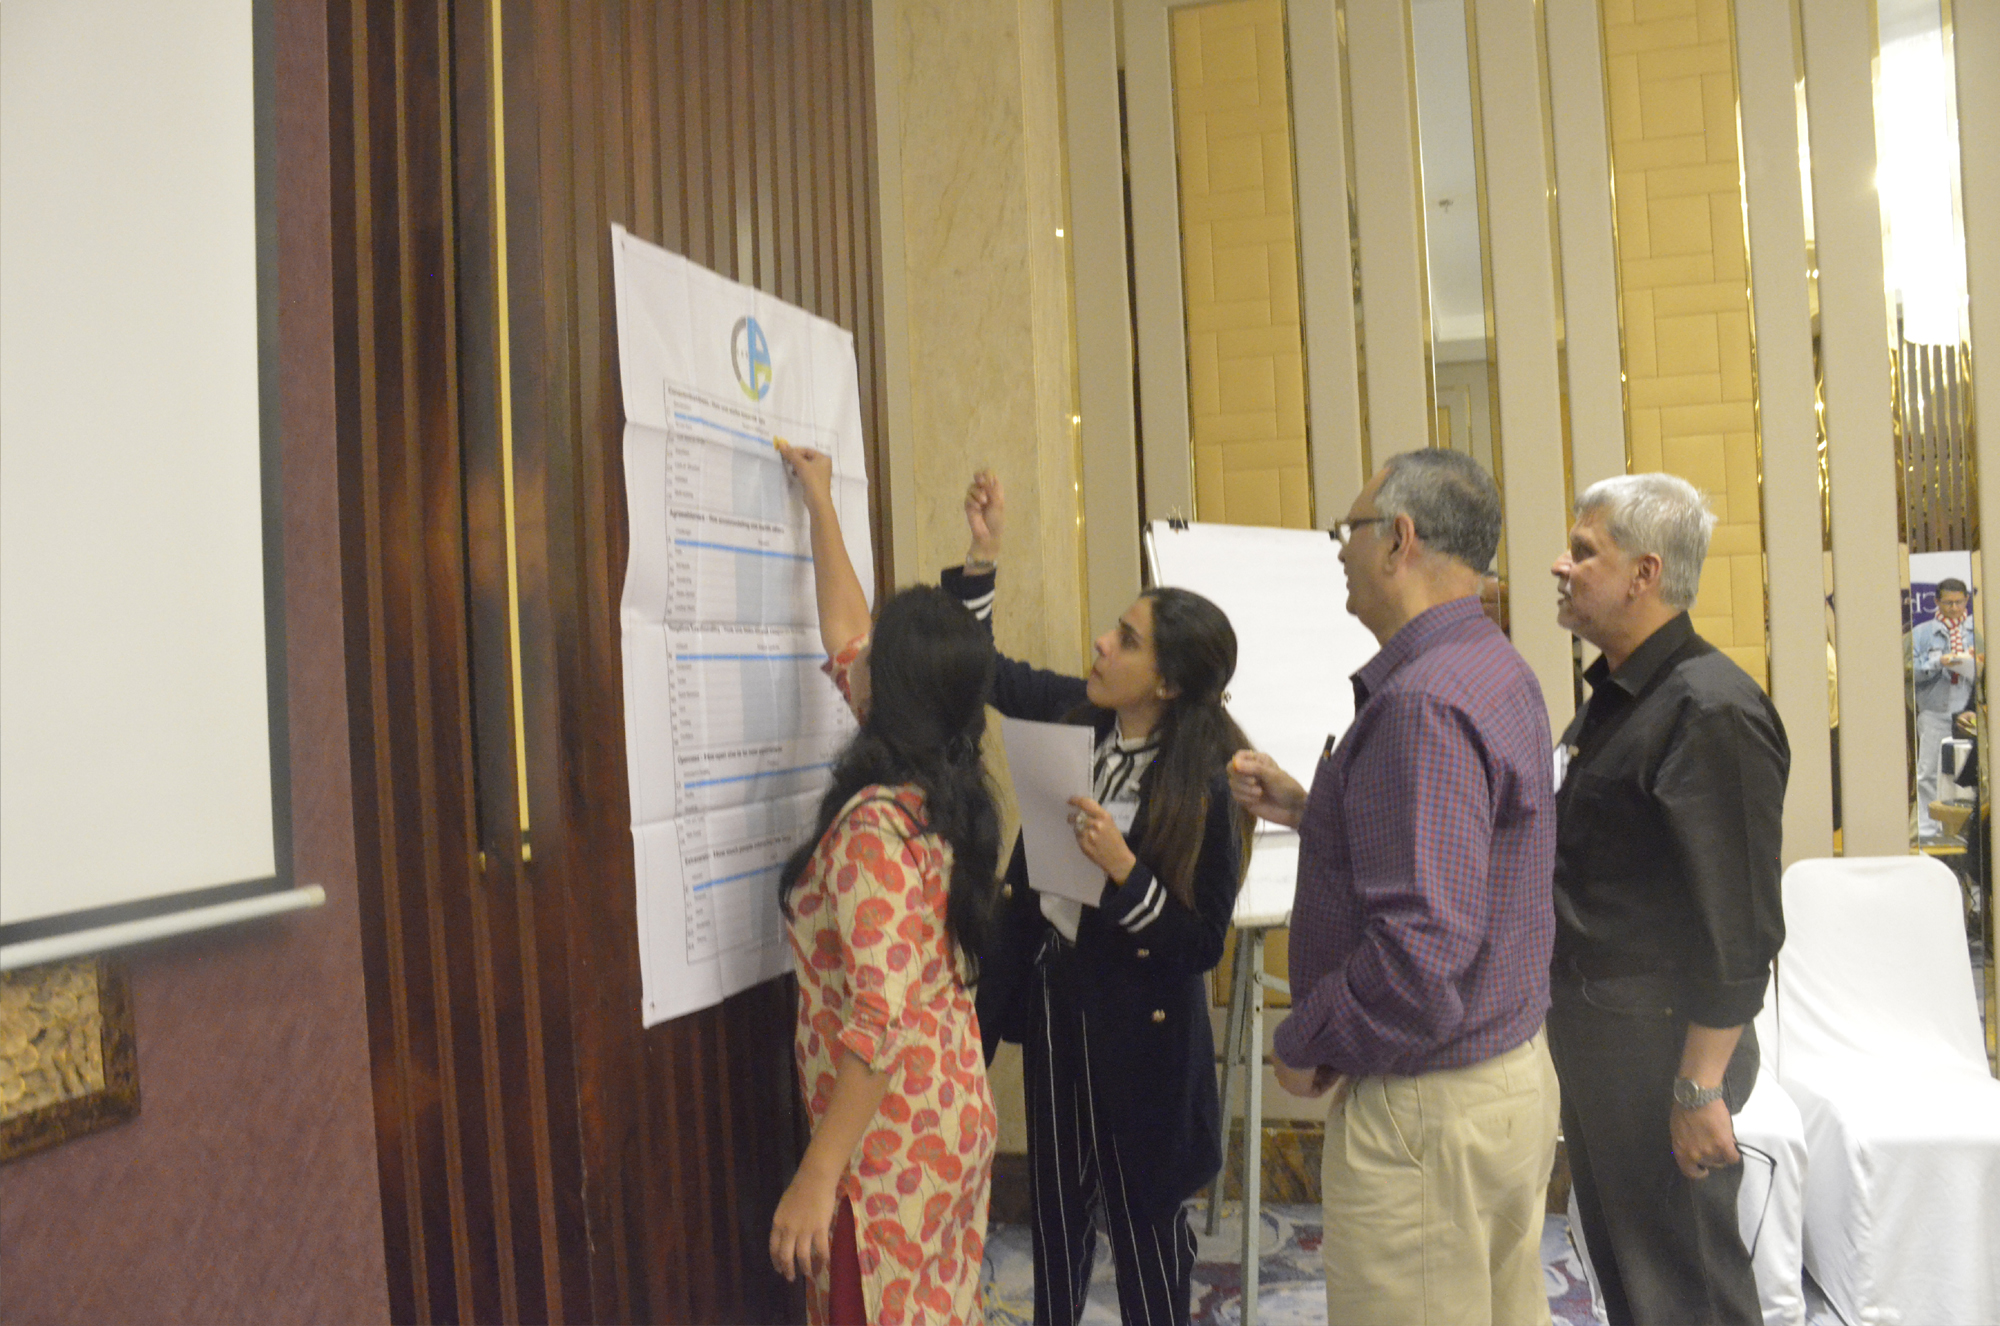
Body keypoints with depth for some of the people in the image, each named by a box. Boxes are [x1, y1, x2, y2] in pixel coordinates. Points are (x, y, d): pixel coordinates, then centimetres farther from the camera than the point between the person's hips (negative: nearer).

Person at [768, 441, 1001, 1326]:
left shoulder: (876, 826, -23)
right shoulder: (941, 789, 2)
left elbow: (880, 1020, -28)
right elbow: (844, 639, 15)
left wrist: (817, 1176, -23)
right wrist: (820, 504, 23)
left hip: (889, 1143, -8)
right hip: (954, 1115, 8)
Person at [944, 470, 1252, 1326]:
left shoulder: (1206, 788, -22)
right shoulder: (1080, 715, -5)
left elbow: (1202, 944, -18)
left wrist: (1124, 872, -31)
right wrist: (982, 557, -2)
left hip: (1135, 1021, -6)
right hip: (1052, 987, 6)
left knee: (1142, 1217, 10)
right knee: (1057, 1194, 22)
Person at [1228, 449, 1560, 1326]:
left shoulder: (1423, 703, -25)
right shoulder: (1497, 671, 8)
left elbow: (1422, 952, -30)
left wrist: (1306, 1043, -15)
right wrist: (1309, 812, 13)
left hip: (1428, 1112, -10)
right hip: (1515, 1072, 10)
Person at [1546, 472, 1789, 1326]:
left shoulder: (1710, 711, -19)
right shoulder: (1612, 697, 12)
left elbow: (1738, 925, -22)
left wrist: (1701, 1087, -21)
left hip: (1658, 1036, -9)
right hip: (1587, 1026, 9)